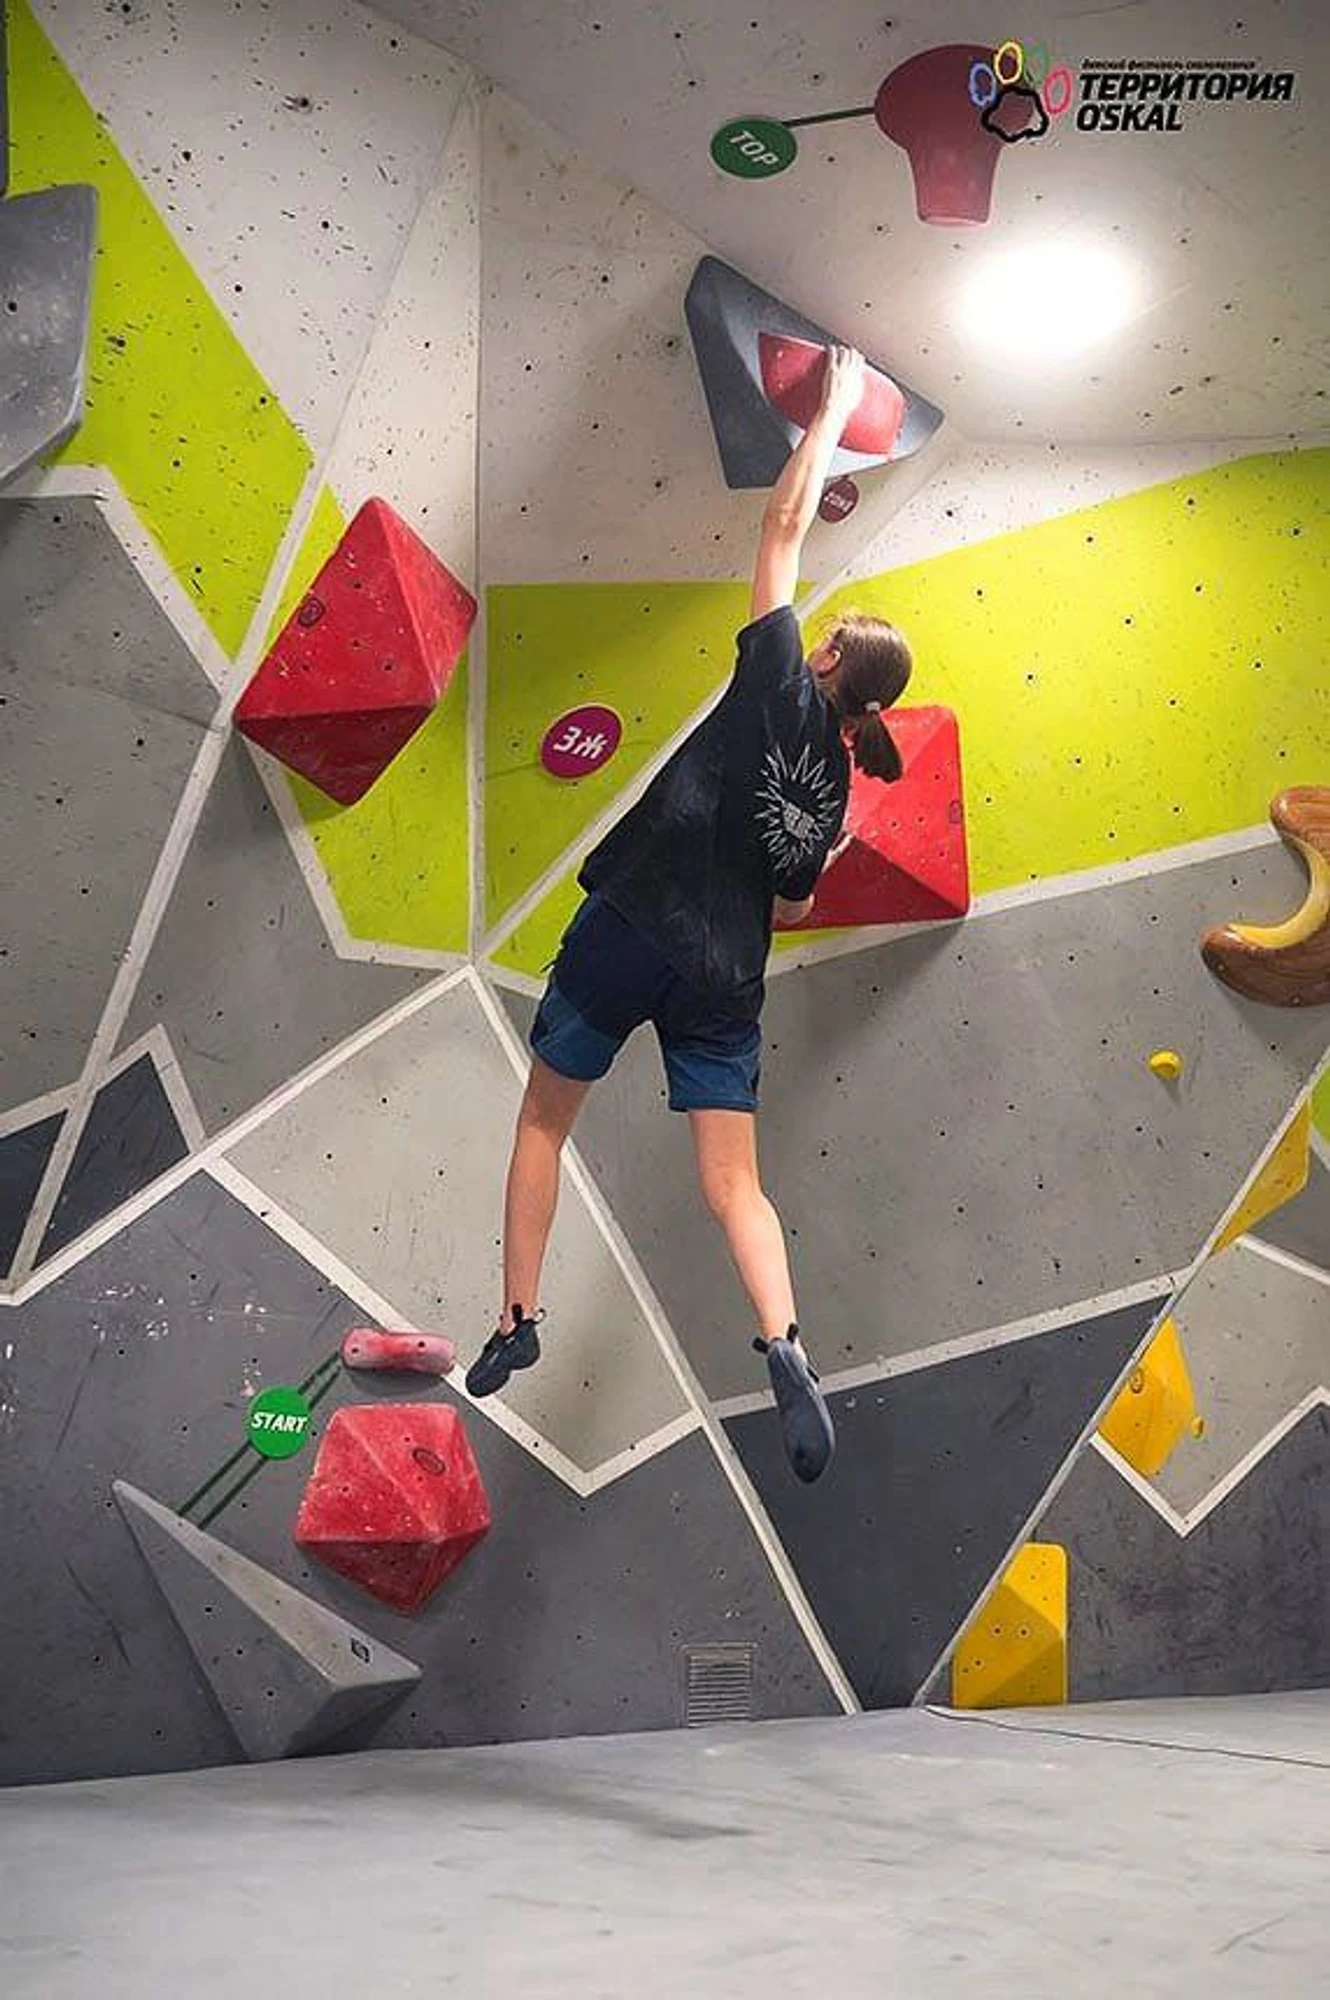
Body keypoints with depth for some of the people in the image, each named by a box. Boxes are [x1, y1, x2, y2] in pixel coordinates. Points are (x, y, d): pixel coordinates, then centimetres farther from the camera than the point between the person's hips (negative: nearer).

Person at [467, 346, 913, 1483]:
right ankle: (785, 1347, -14)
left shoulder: (781, 685, 0)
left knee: (544, 1123, 14)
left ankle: (518, 1322, 15)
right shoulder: (836, 783, 12)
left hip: (631, 927, -4)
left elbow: (785, 524, 6)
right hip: (727, 975, 4)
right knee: (735, 1182, 7)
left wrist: (834, 408, 16)